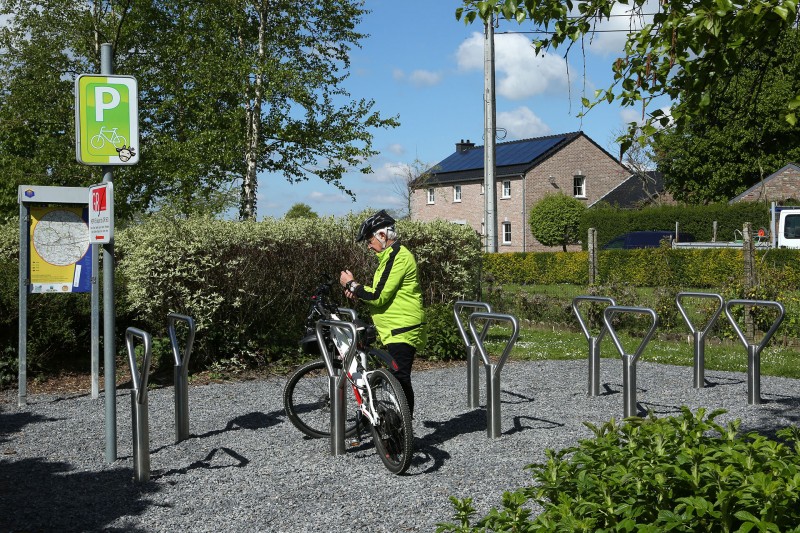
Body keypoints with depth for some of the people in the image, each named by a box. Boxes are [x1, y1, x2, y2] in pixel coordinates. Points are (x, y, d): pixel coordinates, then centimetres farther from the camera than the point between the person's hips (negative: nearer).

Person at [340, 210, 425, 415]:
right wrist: (357, 290, 6)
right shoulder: (392, 255, 18)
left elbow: (378, 297, -20)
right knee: (400, 381, 14)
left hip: (401, 331, -11)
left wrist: (351, 284, -8)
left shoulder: (397, 257, -16)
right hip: (397, 330, 11)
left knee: (400, 380, -8)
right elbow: (384, 293, 21)